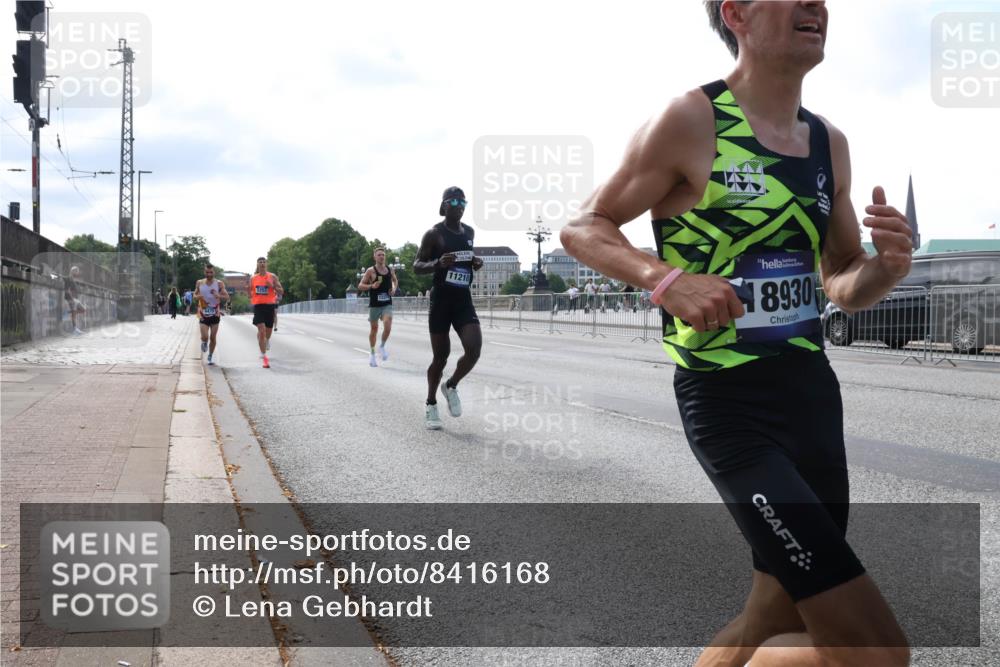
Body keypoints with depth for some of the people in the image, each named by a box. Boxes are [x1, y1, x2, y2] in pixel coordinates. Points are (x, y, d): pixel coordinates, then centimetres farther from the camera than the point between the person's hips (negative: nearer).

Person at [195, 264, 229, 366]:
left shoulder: (219, 284, -5)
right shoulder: (199, 283, 0)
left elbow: (227, 297, -10)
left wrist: (218, 296, -30)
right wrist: (198, 297, -12)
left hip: (215, 314, 0)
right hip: (203, 314, 0)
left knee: (213, 338, 4)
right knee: (205, 337, -13)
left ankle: (210, 357, 22)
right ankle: (204, 343, 24)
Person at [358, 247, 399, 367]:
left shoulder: (390, 270, 7)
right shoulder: (371, 271, -5)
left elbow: (395, 280, 27)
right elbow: (360, 286, -5)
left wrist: (394, 288, 6)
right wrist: (371, 286, -21)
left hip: (387, 304, 2)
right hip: (374, 305, -2)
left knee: (388, 327, -17)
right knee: (374, 329, 7)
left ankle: (382, 347, 8)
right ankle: (372, 354, 22)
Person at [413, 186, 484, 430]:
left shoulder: (470, 232, 10)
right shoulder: (434, 234, -6)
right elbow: (417, 266, -5)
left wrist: (476, 263, 3)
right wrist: (438, 263, -25)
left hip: (464, 301, 4)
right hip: (441, 300, -4)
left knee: (474, 349, -13)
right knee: (441, 356, 2)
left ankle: (451, 386, 14)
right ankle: (431, 406, 21)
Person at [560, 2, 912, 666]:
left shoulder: (830, 143, 9)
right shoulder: (690, 122, -10)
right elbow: (582, 228, -4)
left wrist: (887, 266, -5)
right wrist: (666, 277, -21)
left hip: (815, 393, 8)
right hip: (730, 407, -7)